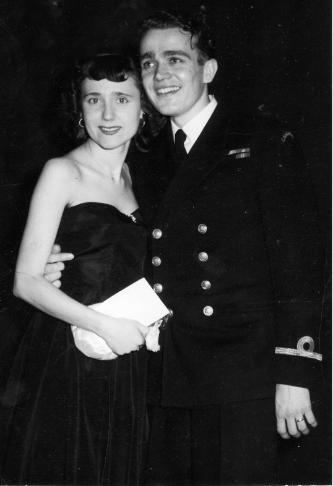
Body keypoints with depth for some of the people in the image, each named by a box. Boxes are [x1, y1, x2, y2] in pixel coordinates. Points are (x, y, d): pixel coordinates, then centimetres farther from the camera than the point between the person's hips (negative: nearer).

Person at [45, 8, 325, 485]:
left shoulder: (265, 145, 0)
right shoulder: (145, 164, 15)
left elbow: (298, 263, -5)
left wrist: (295, 375, -11)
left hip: (243, 379, -4)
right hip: (165, 383, 5)